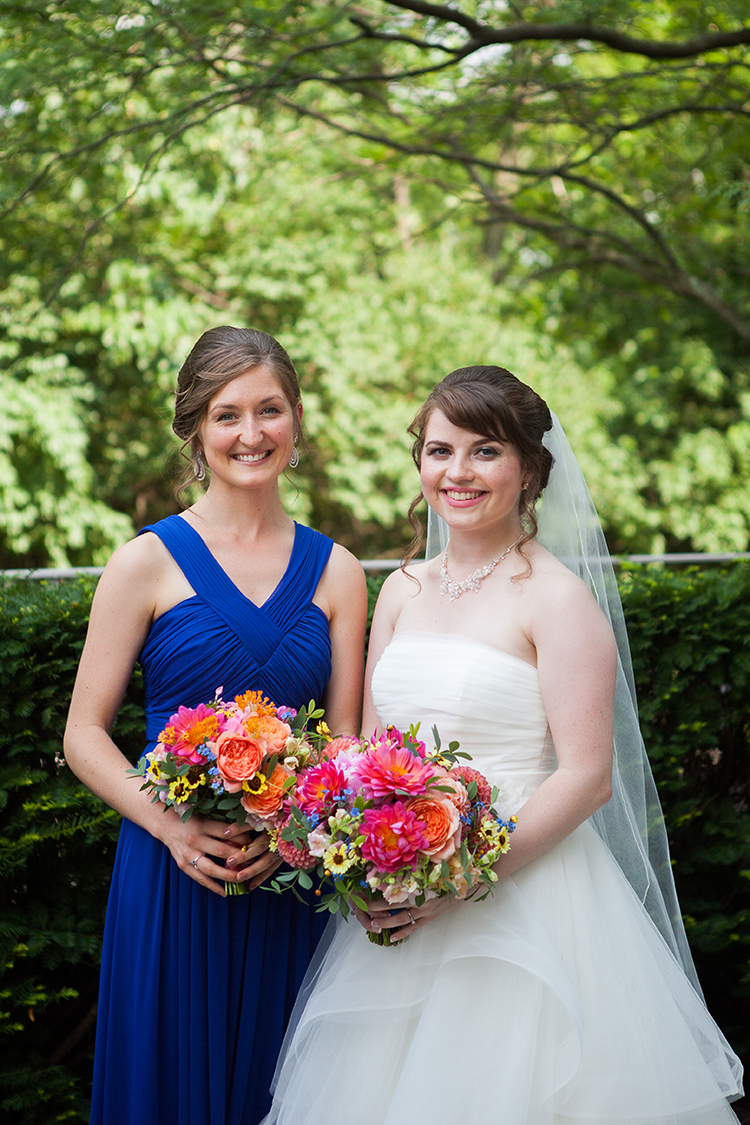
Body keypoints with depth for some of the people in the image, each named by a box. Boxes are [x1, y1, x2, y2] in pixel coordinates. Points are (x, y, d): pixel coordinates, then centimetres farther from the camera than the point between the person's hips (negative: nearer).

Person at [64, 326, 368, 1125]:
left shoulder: (336, 572, 7)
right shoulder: (150, 561, -2)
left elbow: (345, 741, 7)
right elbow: (84, 735, -2)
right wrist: (173, 825, -18)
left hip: (295, 877, 3)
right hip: (173, 874, -2)